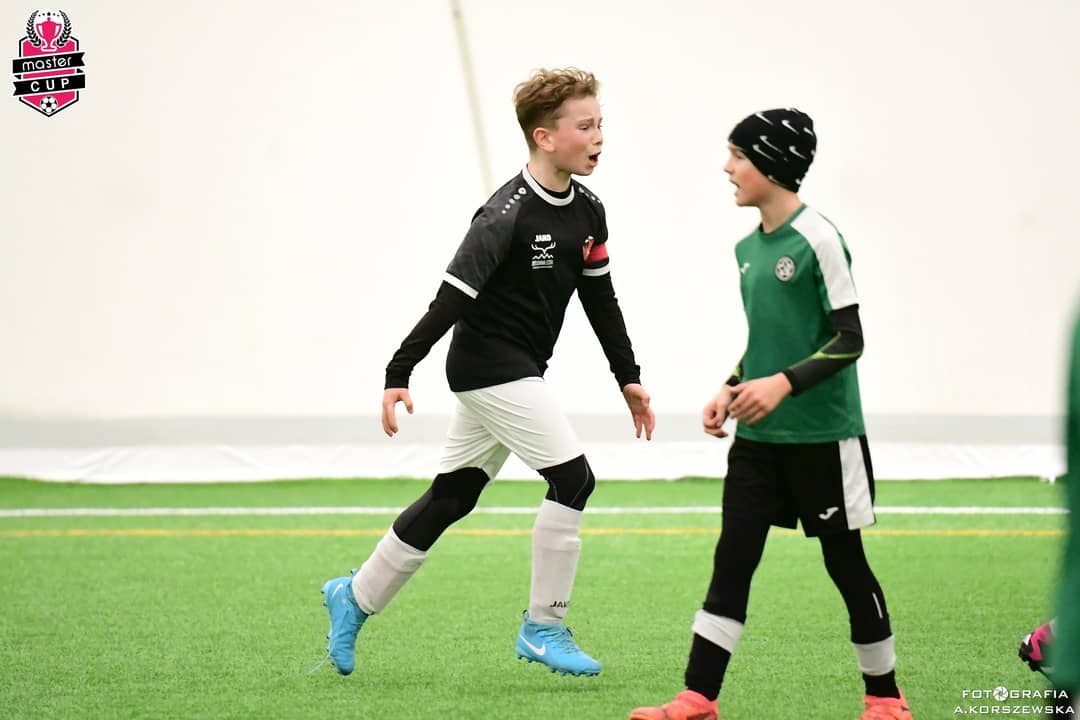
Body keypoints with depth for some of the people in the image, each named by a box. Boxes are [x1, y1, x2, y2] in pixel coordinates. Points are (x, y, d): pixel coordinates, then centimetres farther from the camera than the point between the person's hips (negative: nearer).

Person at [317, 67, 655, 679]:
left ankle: (356, 599, 27)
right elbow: (451, 299, -24)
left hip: (520, 373, 9)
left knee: (453, 496, 14)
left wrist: (629, 378, 14)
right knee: (573, 479, -13)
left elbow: (601, 300, 15)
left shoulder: (588, 212, 4)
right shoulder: (507, 215, -22)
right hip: (488, 366, -9)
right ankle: (544, 628, -3)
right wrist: (399, 375, -25)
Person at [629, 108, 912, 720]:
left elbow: (849, 340, -15)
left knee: (845, 562, 4)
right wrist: (731, 391, 6)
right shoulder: (749, 248, 9)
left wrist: (783, 384, -25)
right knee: (732, 560, 1)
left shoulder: (818, 239, -14)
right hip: (759, 438, 7)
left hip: (823, 437, -7)